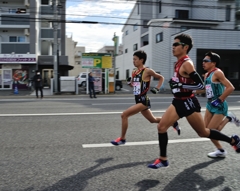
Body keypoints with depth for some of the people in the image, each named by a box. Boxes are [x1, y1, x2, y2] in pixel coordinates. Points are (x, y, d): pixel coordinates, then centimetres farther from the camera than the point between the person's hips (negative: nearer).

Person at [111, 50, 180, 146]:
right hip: (139, 101, 9)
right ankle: (172, 122, 40)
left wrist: (157, 89, -9)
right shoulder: (134, 72, 9)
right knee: (153, 120, 22)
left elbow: (161, 78, 2)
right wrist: (129, 82, 0)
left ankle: (122, 139, -3)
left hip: (143, 101, -9)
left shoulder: (147, 71, -11)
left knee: (124, 115, -17)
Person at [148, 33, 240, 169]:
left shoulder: (187, 64, -19)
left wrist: (180, 85, -28)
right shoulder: (179, 63, 8)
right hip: (178, 102, 8)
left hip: (188, 103, -8)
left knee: (203, 132, 8)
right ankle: (163, 160, 9)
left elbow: (201, 85, -25)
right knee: (161, 127, -2)